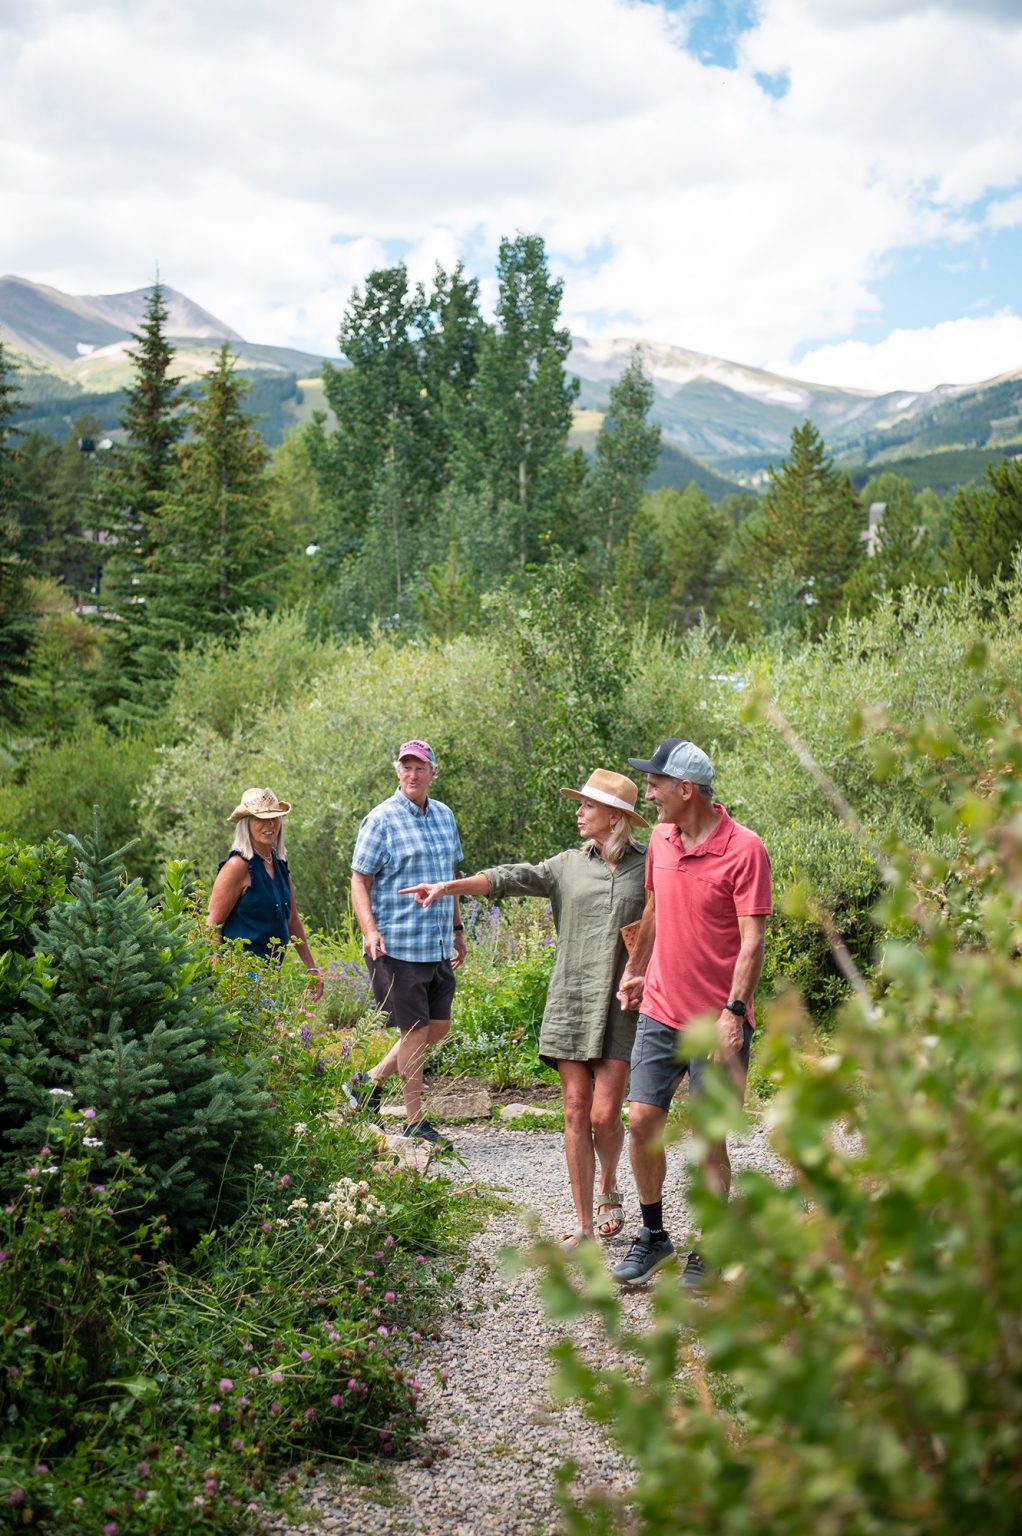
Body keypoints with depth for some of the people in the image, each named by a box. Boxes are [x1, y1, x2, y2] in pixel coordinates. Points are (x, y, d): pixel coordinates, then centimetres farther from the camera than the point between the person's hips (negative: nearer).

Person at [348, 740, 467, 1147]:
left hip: (438, 946, 7)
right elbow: (359, 880, -9)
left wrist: (457, 928, 22)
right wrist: (369, 930, -22)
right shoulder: (381, 820, -8)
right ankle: (414, 1121, 10)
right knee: (416, 1031, -2)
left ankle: (369, 1081, 25)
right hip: (398, 945, -7)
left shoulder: (444, 816, 12)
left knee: (438, 1027, 10)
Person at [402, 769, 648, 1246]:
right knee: (576, 1111, 0)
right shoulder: (569, 865, 9)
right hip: (571, 1001, 2)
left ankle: (609, 1188, 27)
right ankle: (583, 1225, 7)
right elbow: (513, 878, 0)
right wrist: (449, 885, -11)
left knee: (604, 1114, -5)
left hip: (621, 1007, -2)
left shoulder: (648, 867, 4)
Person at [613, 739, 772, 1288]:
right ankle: (652, 1236, 23)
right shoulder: (661, 838, 6)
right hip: (659, 1011, 6)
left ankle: (708, 1256, 16)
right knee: (642, 1121, 4)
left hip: (716, 1022, -6)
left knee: (710, 1138, 2)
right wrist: (635, 970, 25)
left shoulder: (743, 849, -14)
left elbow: (752, 940, -16)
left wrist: (733, 1011, -22)